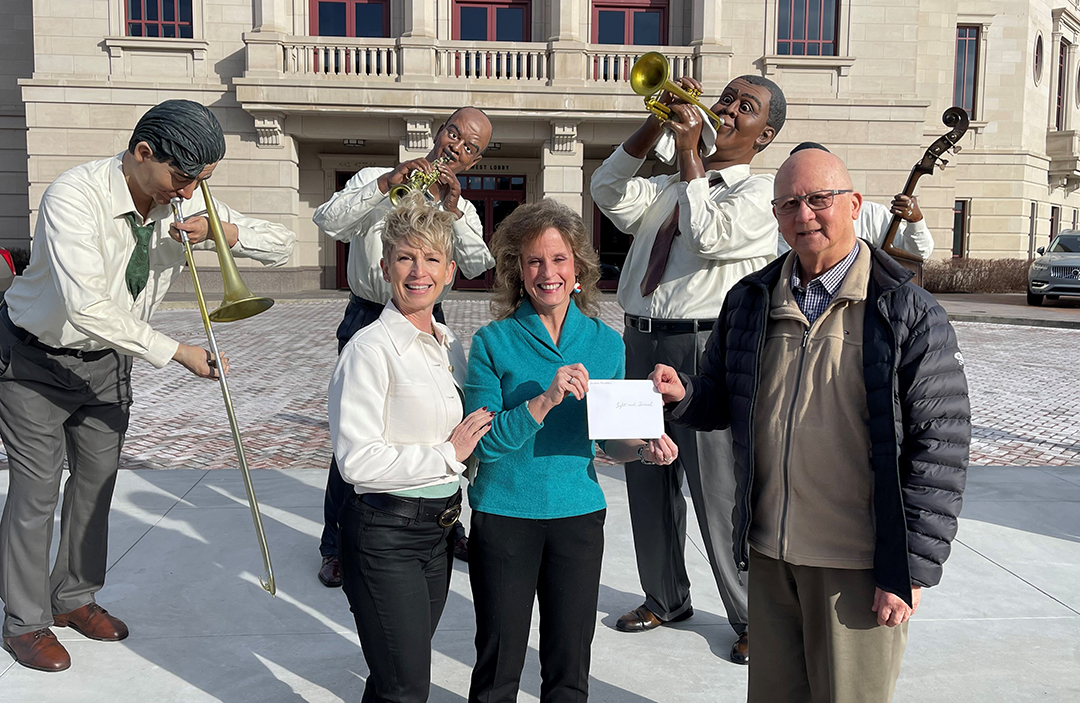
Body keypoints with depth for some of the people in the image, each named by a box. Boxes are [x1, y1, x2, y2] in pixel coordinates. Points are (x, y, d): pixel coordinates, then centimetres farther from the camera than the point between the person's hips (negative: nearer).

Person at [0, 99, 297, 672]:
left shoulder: (187, 203, -12)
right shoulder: (74, 195, -30)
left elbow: (281, 246, -8)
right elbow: (86, 305, -40)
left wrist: (225, 231, -28)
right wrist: (177, 352, -37)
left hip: (106, 360, 6)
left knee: (98, 479, 13)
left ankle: (74, 597, 32)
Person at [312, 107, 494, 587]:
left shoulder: (463, 210, 12)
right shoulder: (376, 181, 3)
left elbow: (476, 266, -7)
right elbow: (327, 221, -15)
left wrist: (453, 209, -18)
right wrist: (387, 184, -20)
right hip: (368, 319, -4)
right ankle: (337, 546, 11)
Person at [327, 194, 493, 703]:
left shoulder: (449, 345, 9)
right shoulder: (370, 348, -15)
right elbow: (357, 460, -22)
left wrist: (468, 445, 3)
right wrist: (448, 455, -17)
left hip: (439, 529, 7)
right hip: (385, 534, -7)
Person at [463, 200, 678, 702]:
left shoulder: (606, 343, 2)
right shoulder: (493, 342, -7)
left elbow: (609, 437, 11)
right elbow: (483, 441, -14)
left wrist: (643, 448, -10)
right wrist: (545, 400, -27)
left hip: (578, 514, 3)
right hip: (505, 515, -2)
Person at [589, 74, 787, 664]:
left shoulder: (761, 192, -1)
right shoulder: (666, 188, 20)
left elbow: (710, 234, -18)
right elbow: (610, 191, 5)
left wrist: (688, 149, -12)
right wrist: (657, 123, -1)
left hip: (705, 349, -7)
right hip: (641, 343, 7)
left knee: (719, 491, -3)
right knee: (648, 481, 16)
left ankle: (750, 617, 16)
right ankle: (665, 598, 34)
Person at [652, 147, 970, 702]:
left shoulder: (909, 313, -9)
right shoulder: (749, 301, 6)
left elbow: (940, 448, -11)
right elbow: (723, 401, 17)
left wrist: (911, 570, -12)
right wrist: (684, 395, -7)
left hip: (858, 567, -4)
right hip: (768, 553, 5)